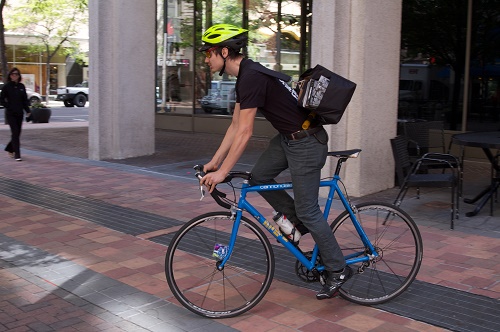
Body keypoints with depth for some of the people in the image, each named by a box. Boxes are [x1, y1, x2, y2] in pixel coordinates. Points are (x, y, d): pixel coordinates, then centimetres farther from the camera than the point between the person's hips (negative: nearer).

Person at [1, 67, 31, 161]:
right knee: (15, 133, -9)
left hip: (19, 113, 4)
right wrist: (8, 107, -11)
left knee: (17, 133, 10)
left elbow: (25, 99, 10)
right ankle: (17, 155, -8)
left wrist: (27, 110, 2)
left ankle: (9, 149, 33)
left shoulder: (21, 86, 7)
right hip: (10, 114, -4)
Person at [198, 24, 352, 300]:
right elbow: (235, 126, 12)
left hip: (306, 142, -10)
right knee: (259, 177, 9)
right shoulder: (245, 76, 9)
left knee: (307, 210, -3)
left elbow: (245, 132, -25)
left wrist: (222, 173, -22)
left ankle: (338, 271, 11)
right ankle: (297, 222, 24)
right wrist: (214, 162, 11)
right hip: (287, 137, 10)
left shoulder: (251, 77, -22)